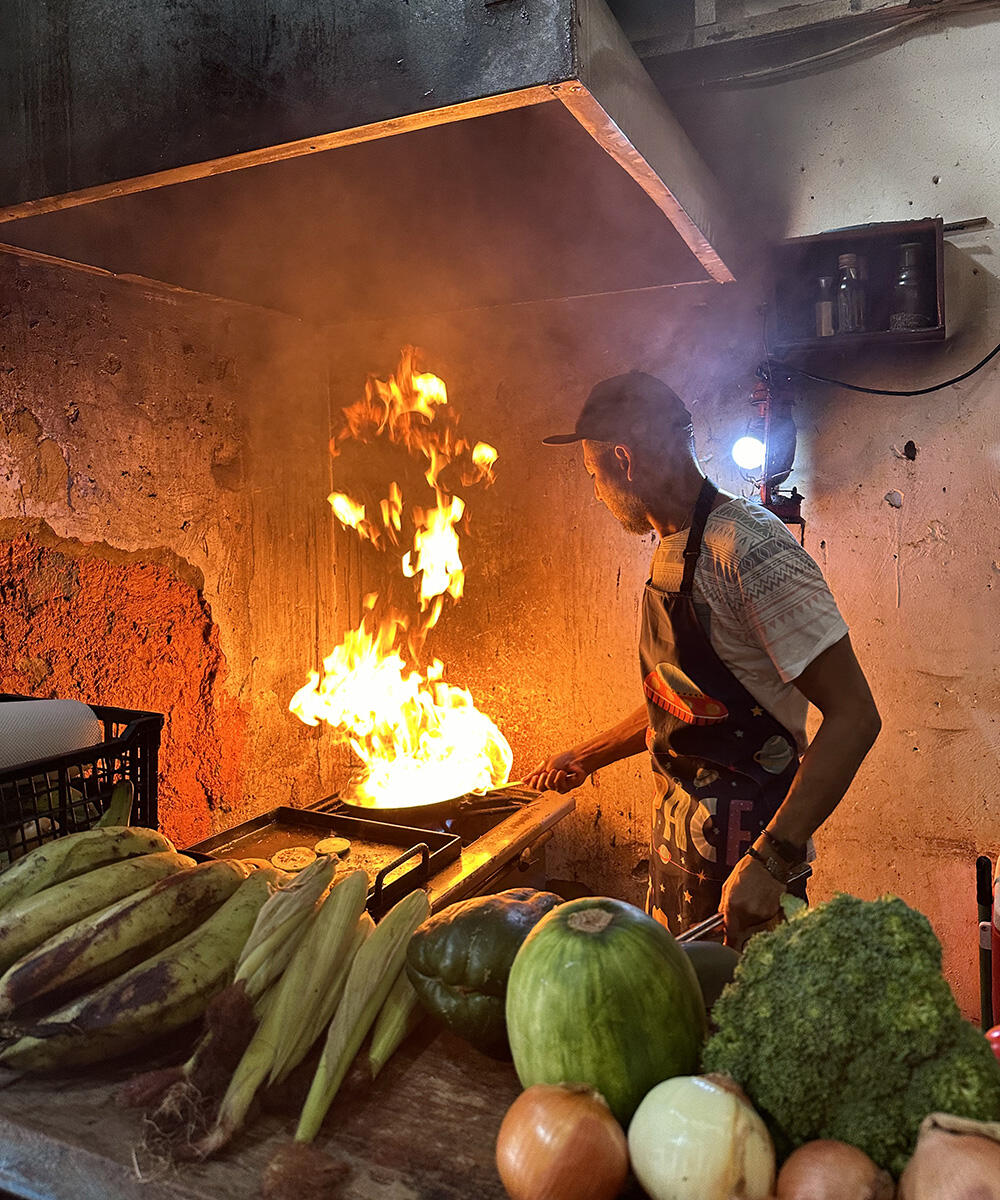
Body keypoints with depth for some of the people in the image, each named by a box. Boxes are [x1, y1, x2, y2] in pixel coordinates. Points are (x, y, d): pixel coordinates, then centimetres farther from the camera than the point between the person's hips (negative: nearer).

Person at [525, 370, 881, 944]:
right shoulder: (670, 551, 8)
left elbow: (854, 716, -25)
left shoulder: (751, 548, -23)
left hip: (742, 836, -9)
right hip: (679, 823, 9)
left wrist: (771, 861, -30)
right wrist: (587, 757, 22)